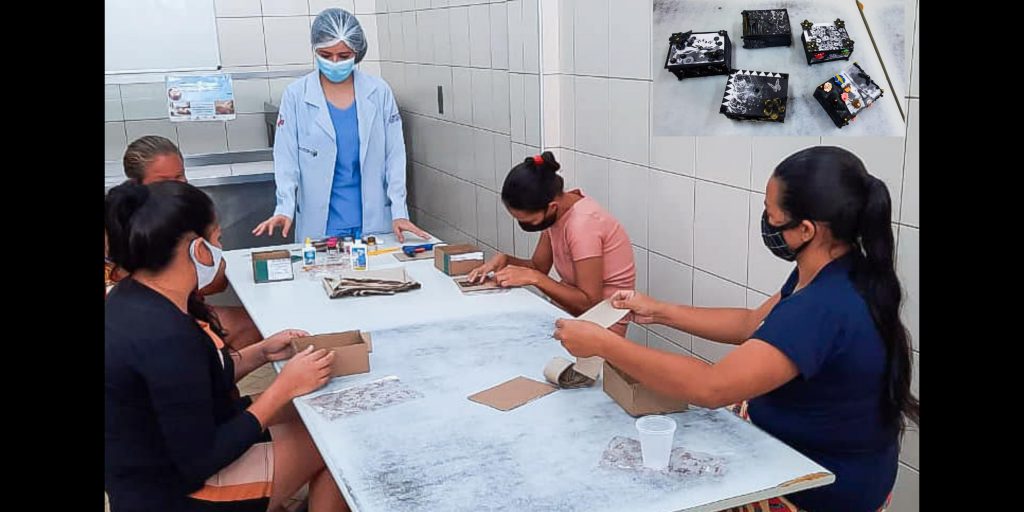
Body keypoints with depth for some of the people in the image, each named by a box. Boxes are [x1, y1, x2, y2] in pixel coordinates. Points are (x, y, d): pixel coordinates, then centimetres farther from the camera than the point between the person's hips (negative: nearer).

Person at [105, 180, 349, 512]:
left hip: (163, 459, 9)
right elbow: (200, 462, -26)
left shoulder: (134, 297, -3)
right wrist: (285, 386, -20)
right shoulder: (166, 336, -32)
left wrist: (260, 353, 0)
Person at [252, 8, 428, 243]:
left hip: (374, 221, 1)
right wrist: (285, 209, -17)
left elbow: (395, 155, 0)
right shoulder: (296, 95, -3)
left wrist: (399, 212, -8)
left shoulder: (379, 92, -1)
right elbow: (287, 158, -3)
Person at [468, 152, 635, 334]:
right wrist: (504, 259, -8)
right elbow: (539, 267, 8)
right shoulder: (555, 213, -2)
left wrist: (533, 278, -25)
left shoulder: (582, 223, -25)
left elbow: (589, 303, -23)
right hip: (573, 314, 7)